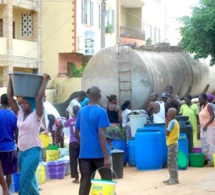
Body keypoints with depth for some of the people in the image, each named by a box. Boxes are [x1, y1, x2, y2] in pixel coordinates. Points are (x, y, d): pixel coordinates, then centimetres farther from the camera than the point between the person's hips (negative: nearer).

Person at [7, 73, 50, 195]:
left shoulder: (36, 115, -8)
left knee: (25, 178, -14)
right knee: (29, 179, 12)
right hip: (22, 151, 7)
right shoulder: (20, 114, 8)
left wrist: (45, 80, -18)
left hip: (33, 150, -7)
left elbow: (39, 98, -21)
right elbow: (10, 97, 7)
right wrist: (11, 80, 6)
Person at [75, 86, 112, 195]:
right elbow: (101, 135, -17)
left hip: (84, 153, 5)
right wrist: (106, 157, -18)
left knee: (85, 182, 4)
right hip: (99, 152, -5)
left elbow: (76, 134, 13)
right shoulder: (101, 111, -10)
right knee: (107, 181, 7)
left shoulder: (81, 111, 7)